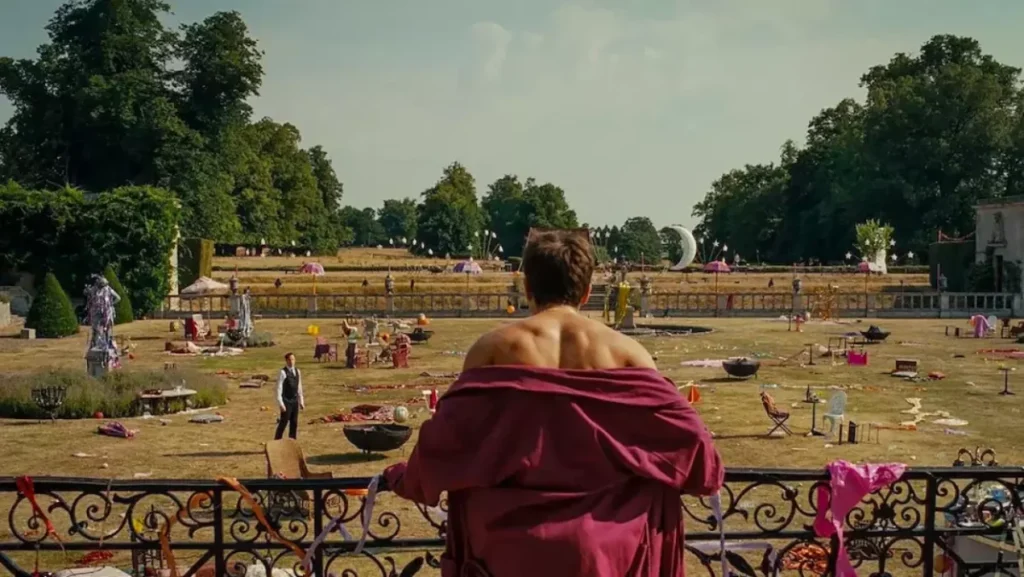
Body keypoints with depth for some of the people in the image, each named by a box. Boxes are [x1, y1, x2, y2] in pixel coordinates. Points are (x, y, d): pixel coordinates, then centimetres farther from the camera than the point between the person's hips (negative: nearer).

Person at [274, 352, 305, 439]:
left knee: (294, 423, 10)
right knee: (283, 422, -3)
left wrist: (301, 402, 13)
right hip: (286, 401, -6)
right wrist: (280, 404, -17)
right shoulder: (283, 372, -12)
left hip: (295, 401, 6)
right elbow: (279, 389, -13)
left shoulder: (297, 371, 8)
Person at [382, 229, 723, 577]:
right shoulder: (624, 350, -3)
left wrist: (404, 478, 12)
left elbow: (449, 433, -6)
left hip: (515, 535, -1)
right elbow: (681, 429, -2)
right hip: (599, 538, 1)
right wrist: (704, 475, 18)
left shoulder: (496, 347, -6)